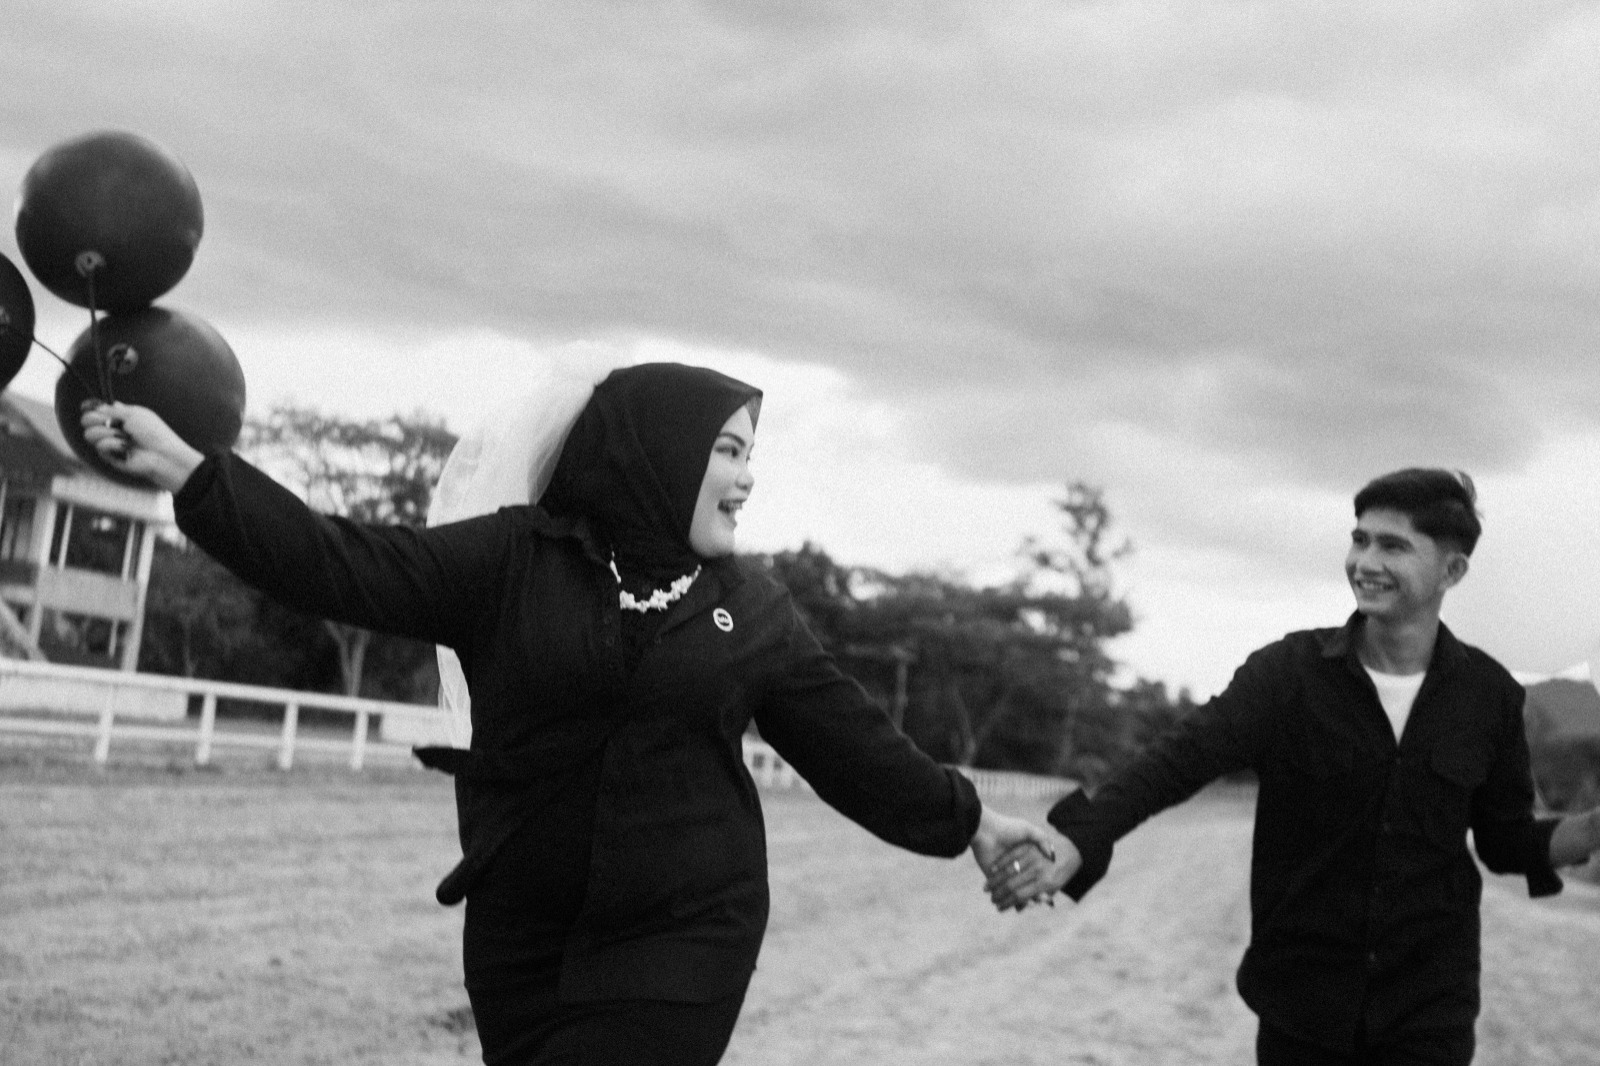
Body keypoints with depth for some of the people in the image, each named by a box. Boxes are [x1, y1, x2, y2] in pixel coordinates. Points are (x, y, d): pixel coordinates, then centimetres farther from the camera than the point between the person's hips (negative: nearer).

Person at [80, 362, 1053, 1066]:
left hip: (685, 938, -1)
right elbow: (343, 567, -9)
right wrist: (182, 466, -17)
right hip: (524, 934, 1)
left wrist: (966, 820, 14)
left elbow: (854, 742, 13)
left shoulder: (753, 610, 5)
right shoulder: (511, 560, -2)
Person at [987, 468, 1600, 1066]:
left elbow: (1508, 841, 8)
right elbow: (1177, 761, -20)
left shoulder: (1487, 694, -3)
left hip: (1428, 1016, 1)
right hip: (1301, 1002, 0)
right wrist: (1076, 843, -35)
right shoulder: (1289, 672, -9)